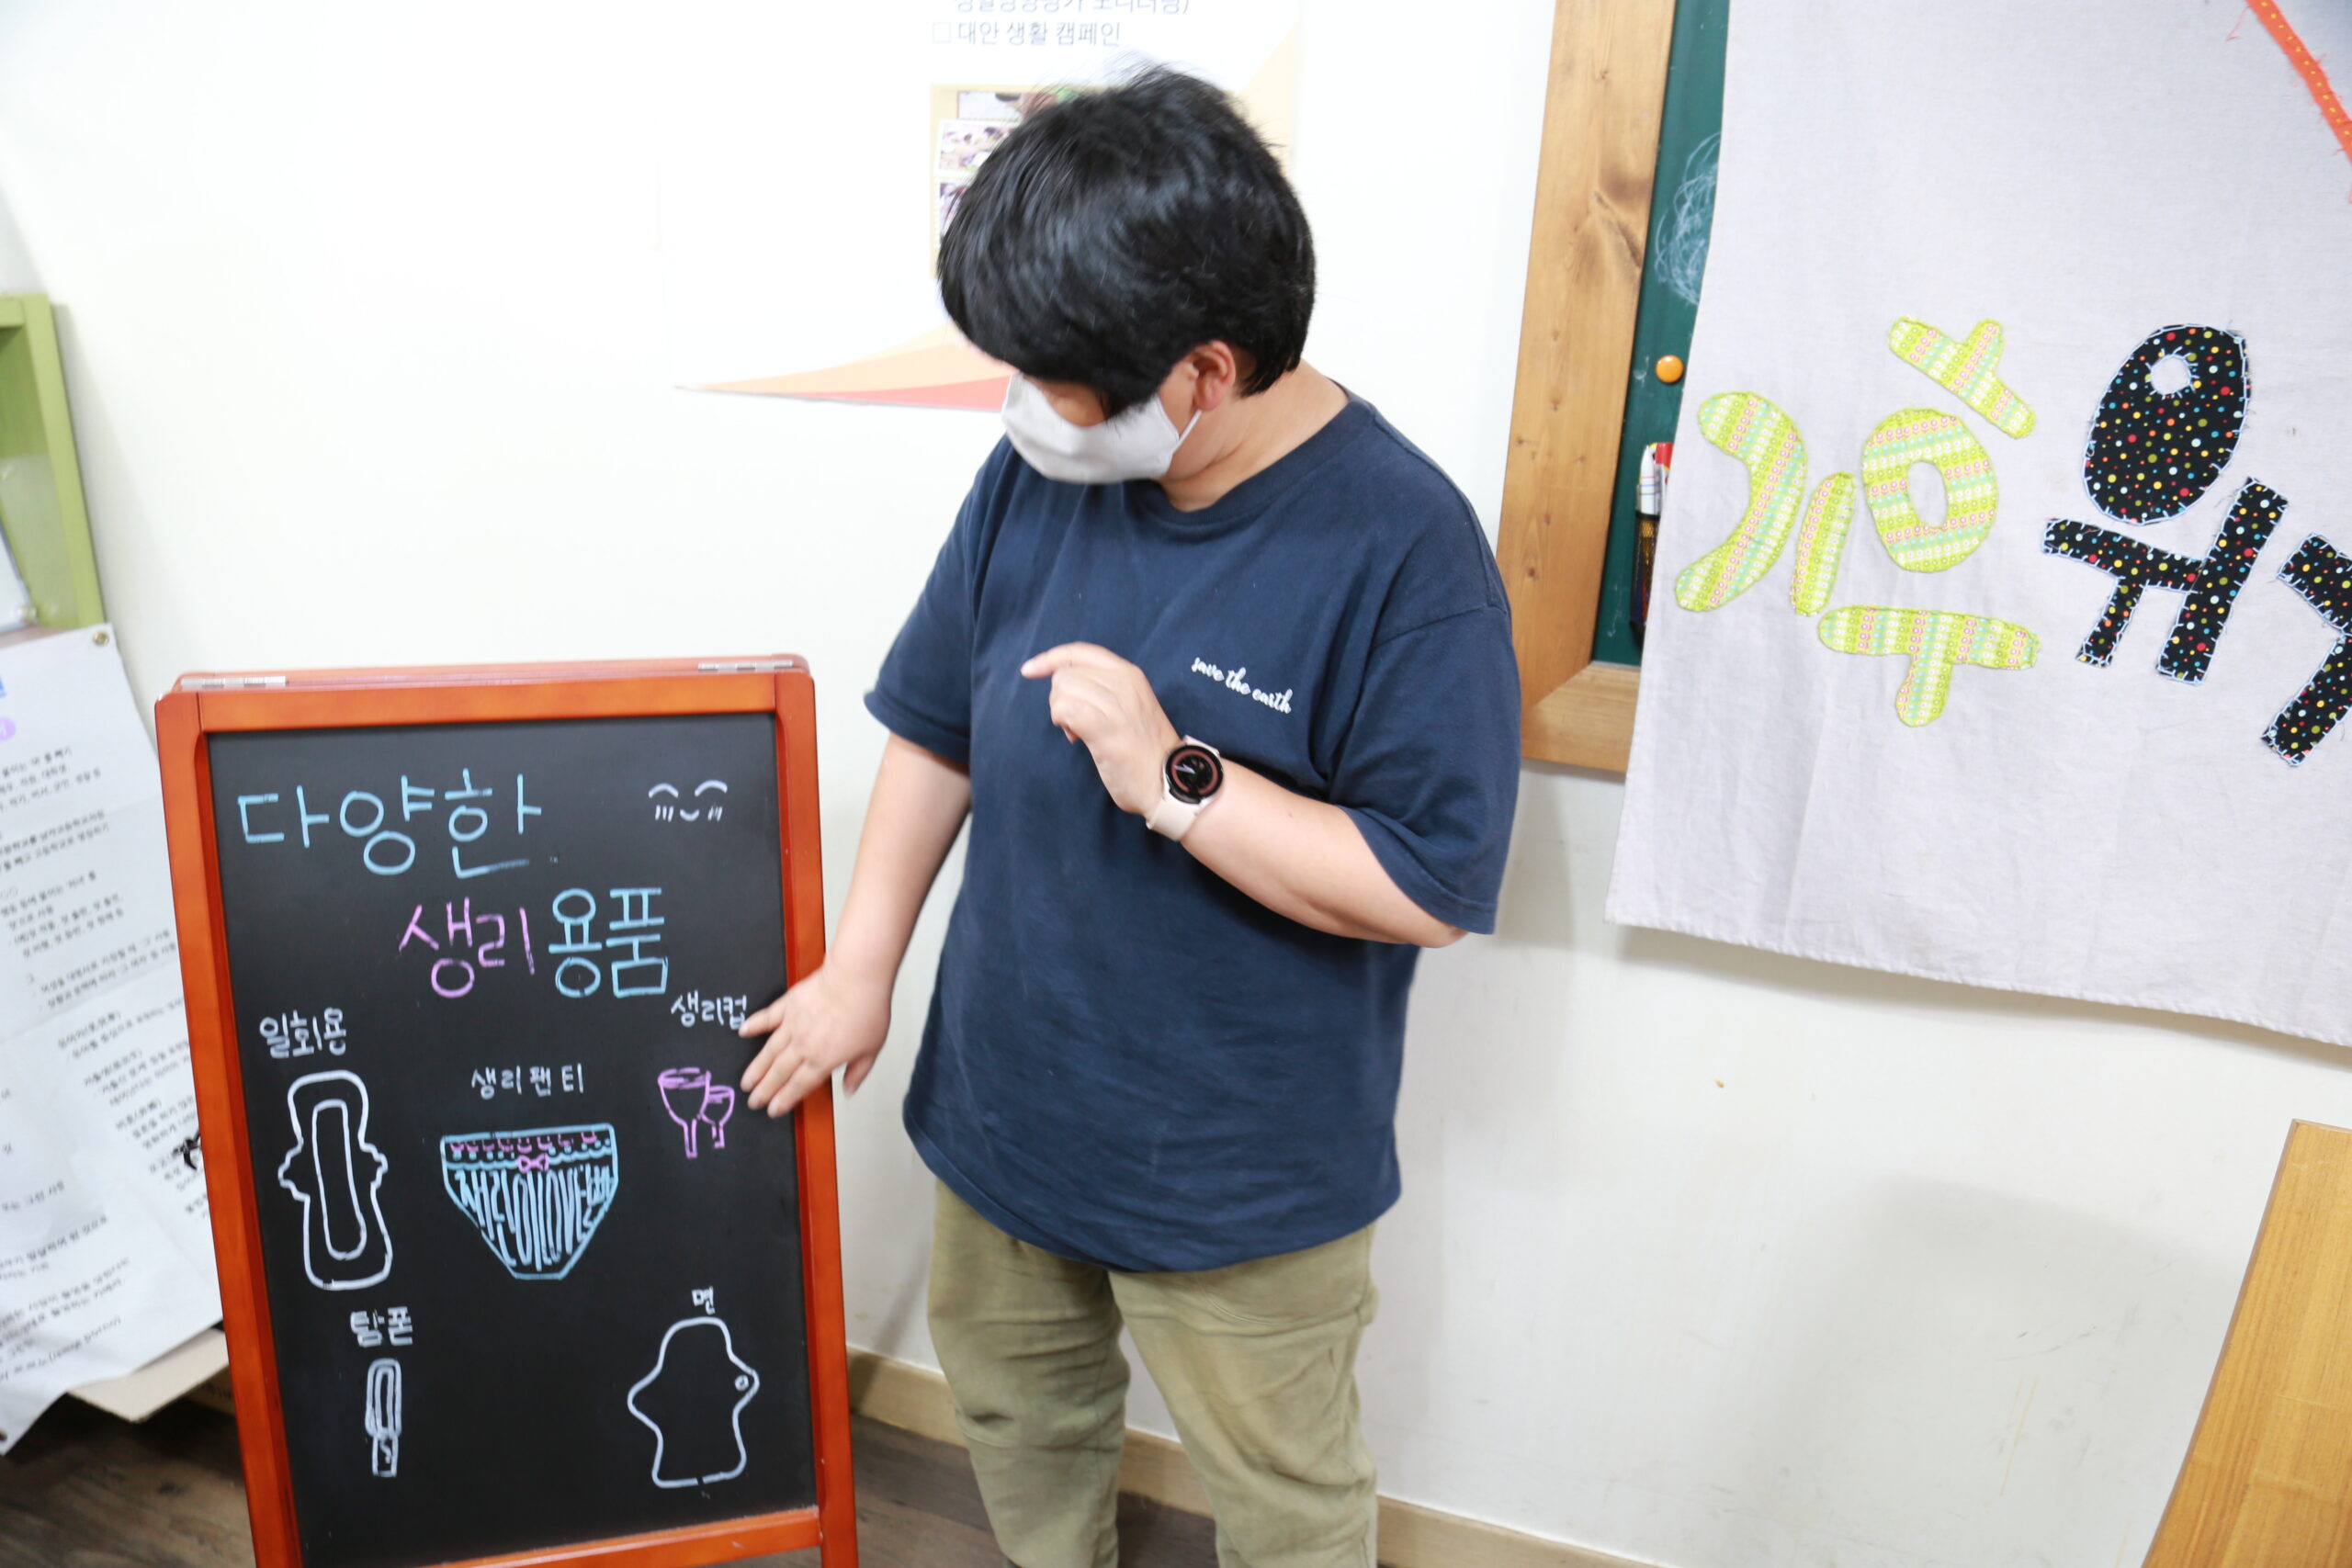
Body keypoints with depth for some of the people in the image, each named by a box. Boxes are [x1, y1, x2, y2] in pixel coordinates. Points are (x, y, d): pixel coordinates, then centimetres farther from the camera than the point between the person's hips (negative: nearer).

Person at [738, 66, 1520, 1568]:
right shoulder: (1038, 478, -8)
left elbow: (1429, 889, -23)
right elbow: (939, 724, 4)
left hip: (1243, 1169, -5)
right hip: (1006, 1101, 6)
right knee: (1017, 1402, 30)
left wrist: (1175, 777, -31)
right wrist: (863, 961, 4)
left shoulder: (1404, 547, -24)